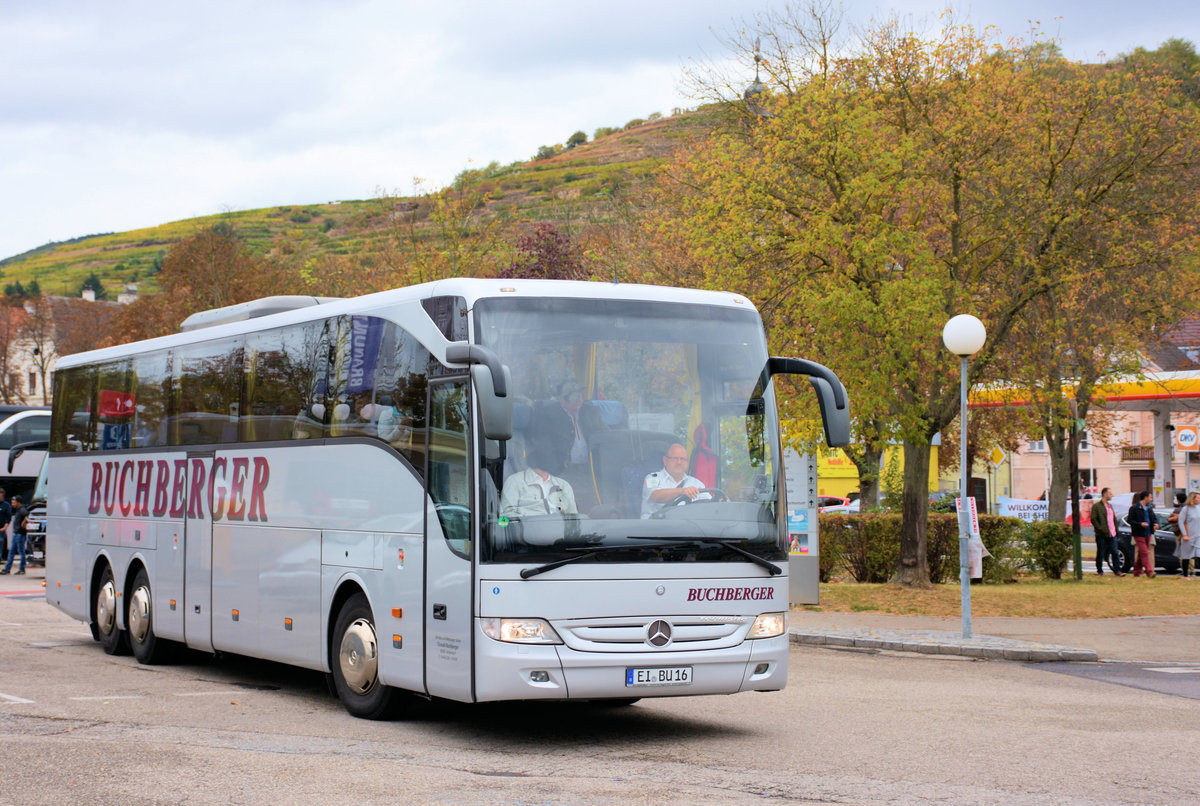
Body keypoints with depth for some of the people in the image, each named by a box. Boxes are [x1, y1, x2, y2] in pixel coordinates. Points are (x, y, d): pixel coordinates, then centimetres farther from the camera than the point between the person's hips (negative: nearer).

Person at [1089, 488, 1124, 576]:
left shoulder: (1110, 506, 18)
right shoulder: (1096, 506, -5)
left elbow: (1114, 519, 23)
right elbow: (1093, 519, -12)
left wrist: (1116, 530, 12)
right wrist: (1101, 529, -17)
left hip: (1112, 535, 6)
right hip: (1101, 535, -6)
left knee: (1114, 552, 0)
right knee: (1100, 553, 2)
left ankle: (1117, 570, 1)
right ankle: (1099, 571, 11)